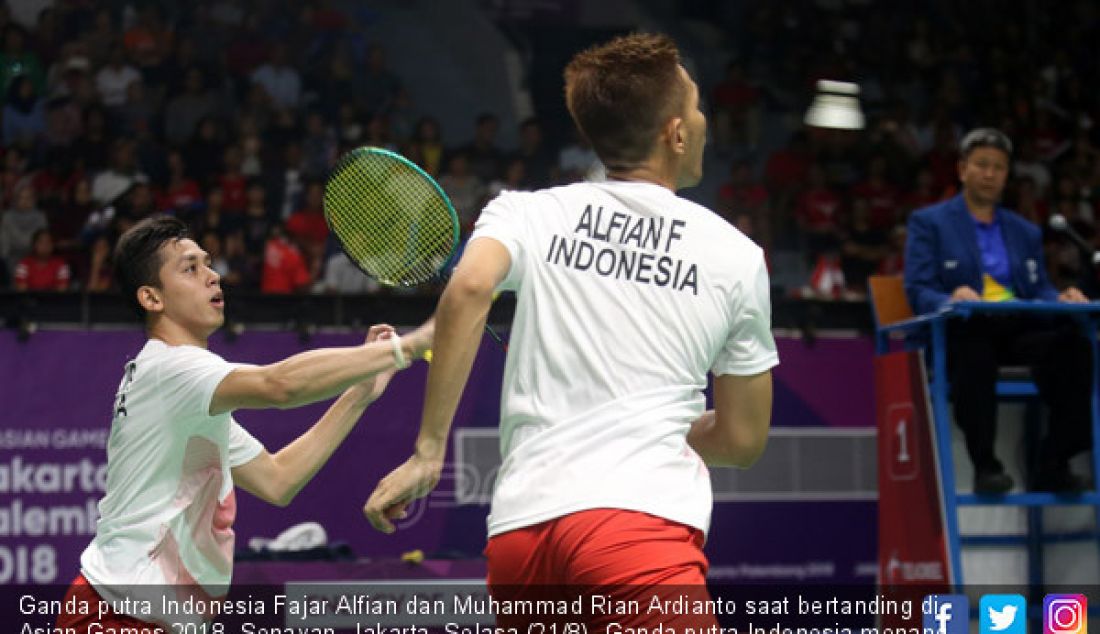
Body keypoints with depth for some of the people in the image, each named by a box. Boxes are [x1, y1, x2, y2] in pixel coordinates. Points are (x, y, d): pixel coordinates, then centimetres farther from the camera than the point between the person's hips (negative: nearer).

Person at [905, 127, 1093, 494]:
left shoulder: (1026, 232, 27)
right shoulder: (928, 223, 12)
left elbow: (1038, 291, 18)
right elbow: (918, 291, 0)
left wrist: (1061, 300, -7)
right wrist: (951, 299, -24)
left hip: (1019, 332, 4)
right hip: (962, 331, -4)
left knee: (1074, 342, -30)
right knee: (974, 351, -42)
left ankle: (1053, 466, -25)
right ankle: (984, 465, -33)